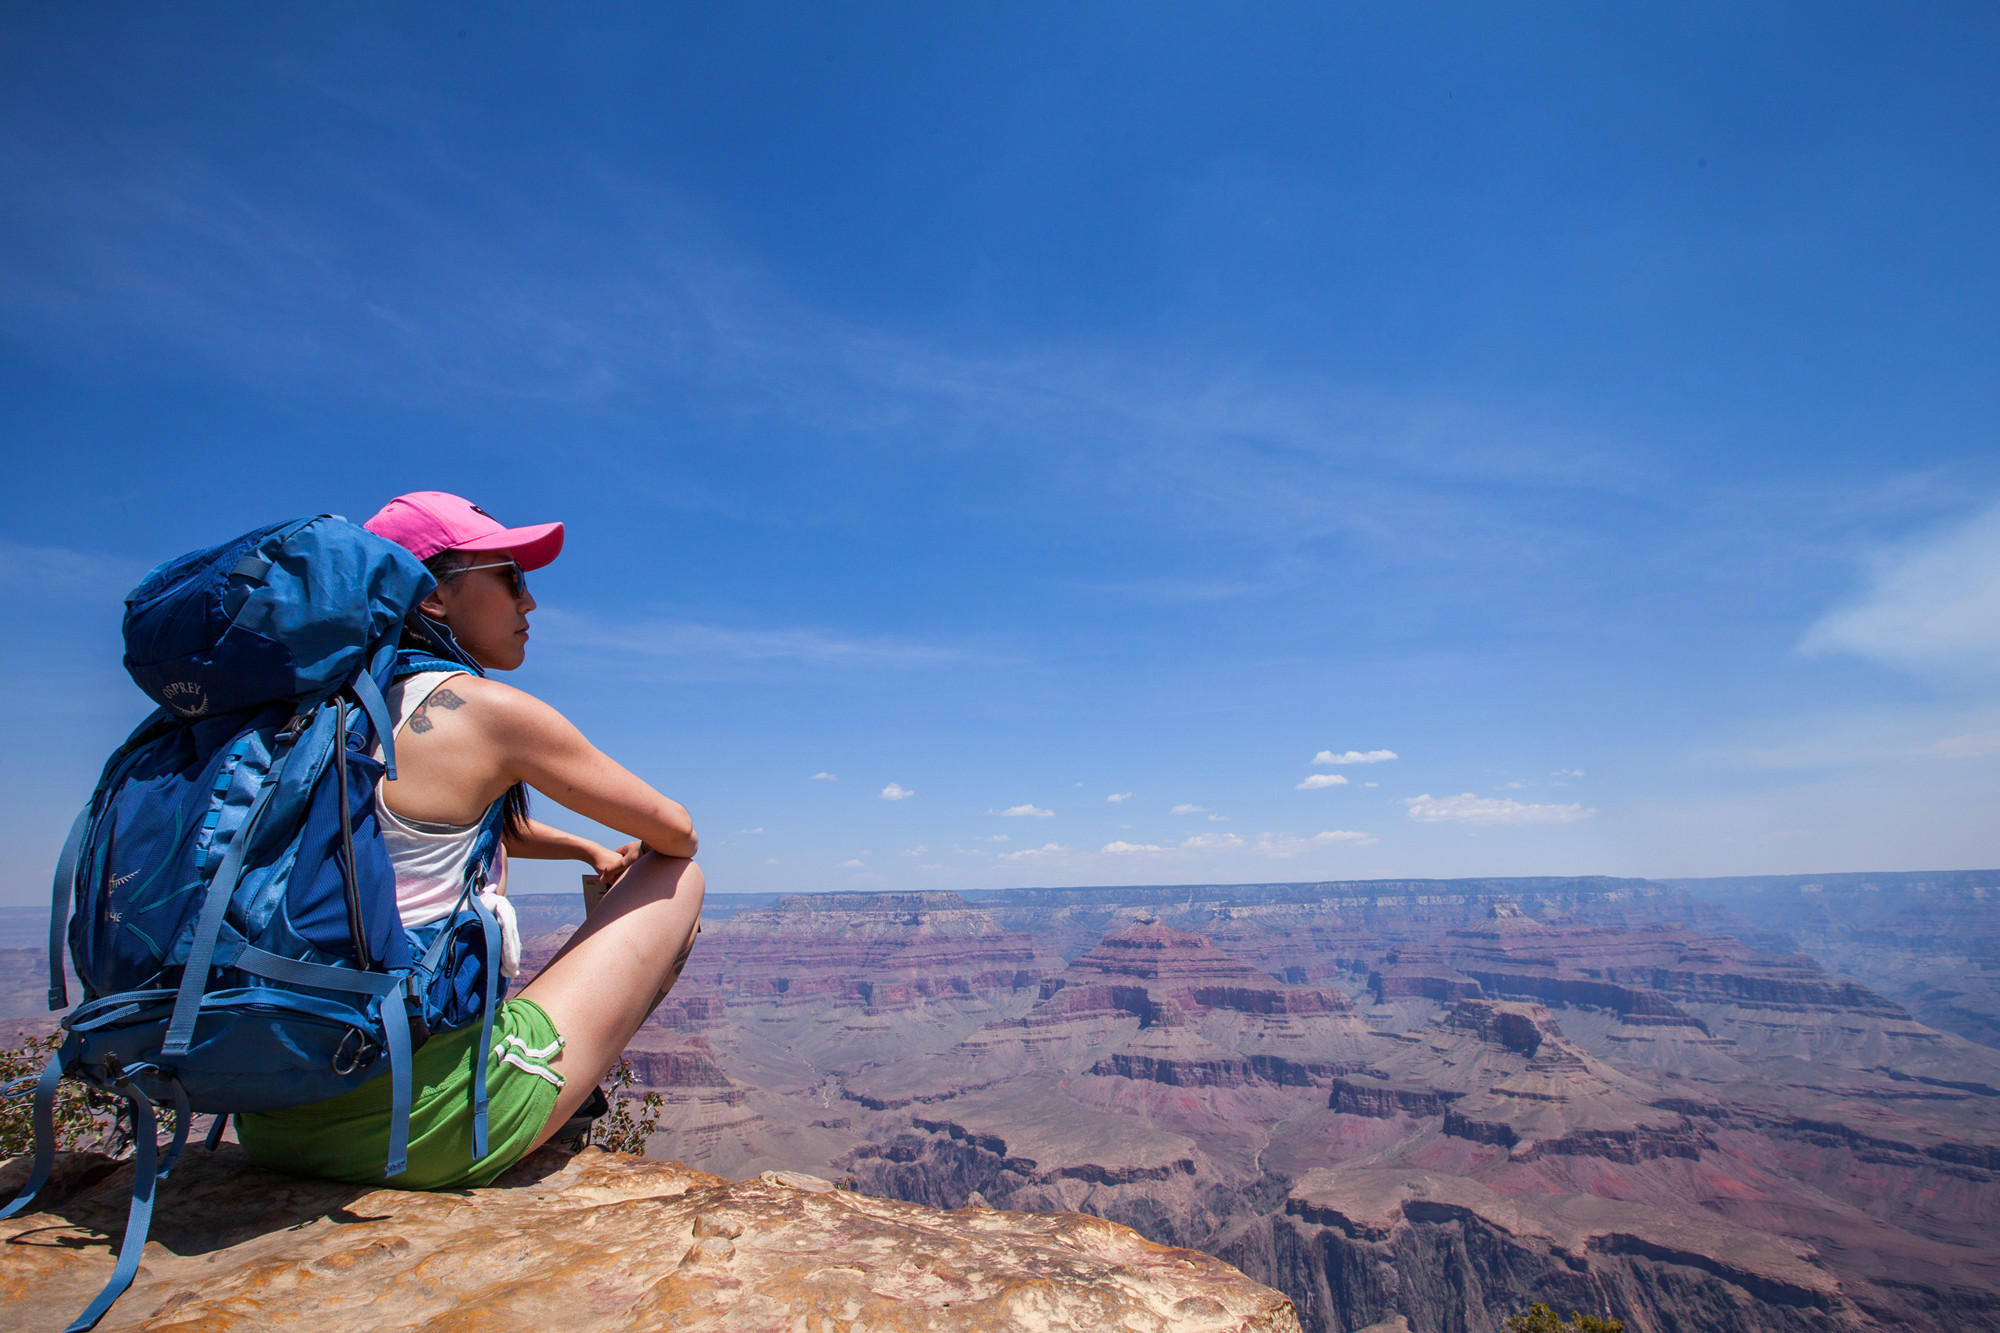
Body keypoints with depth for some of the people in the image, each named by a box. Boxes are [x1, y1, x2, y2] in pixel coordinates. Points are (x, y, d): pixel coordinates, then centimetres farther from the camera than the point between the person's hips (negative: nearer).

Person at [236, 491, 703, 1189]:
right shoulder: (484, 709, -13)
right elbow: (675, 831, -3)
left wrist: (590, 850, 33)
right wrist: (637, 856, 20)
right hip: (424, 1125, -9)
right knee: (677, 878, 4)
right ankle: (579, 1092, 22)